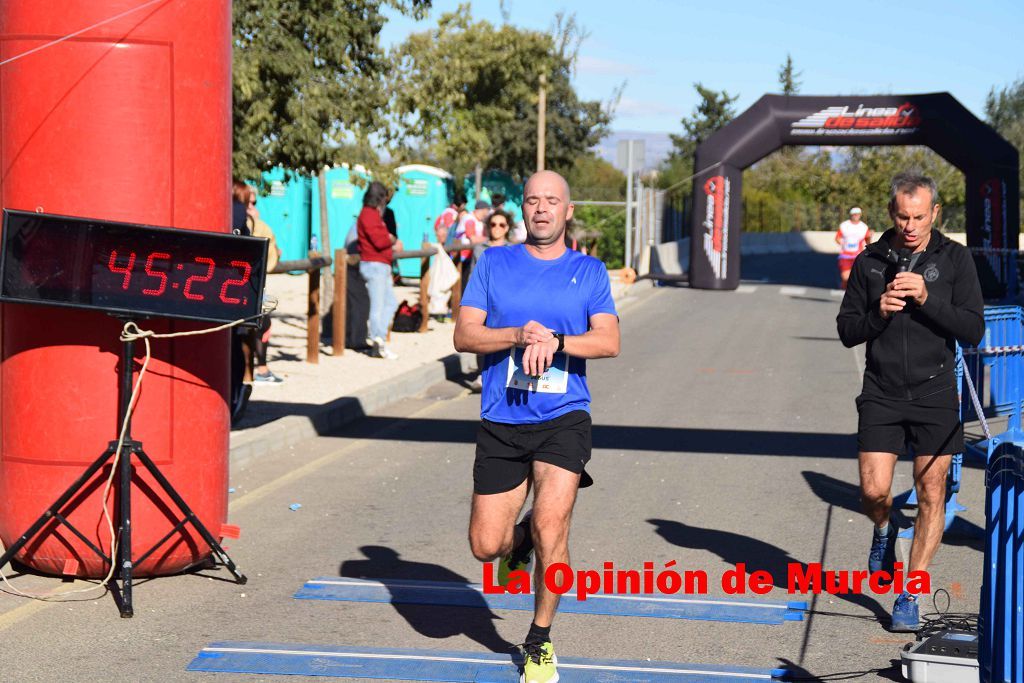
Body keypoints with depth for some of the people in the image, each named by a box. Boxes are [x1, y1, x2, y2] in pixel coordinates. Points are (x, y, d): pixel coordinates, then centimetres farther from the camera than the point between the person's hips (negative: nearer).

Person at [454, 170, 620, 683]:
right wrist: (519, 336, -17)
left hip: (563, 418, -1)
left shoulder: (589, 272, 6)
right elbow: (464, 335, -1)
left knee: (550, 529, -16)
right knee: (485, 546, 1)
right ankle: (519, 541, 39)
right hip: (500, 423, 2)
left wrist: (555, 341, -21)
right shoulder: (493, 264, 7)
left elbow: (609, 341, -5)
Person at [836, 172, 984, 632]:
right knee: (874, 491, -6)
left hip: (935, 394, -1)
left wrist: (926, 299, -18)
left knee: (931, 496, -3)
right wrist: (877, 312, -13)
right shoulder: (870, 261, 5)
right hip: (881, 394, 1)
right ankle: (885, 530, 31)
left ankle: (909, 596, 7)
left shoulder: (954, 259, 0)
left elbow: (974, 329, -6)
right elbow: (847, 330, 7)